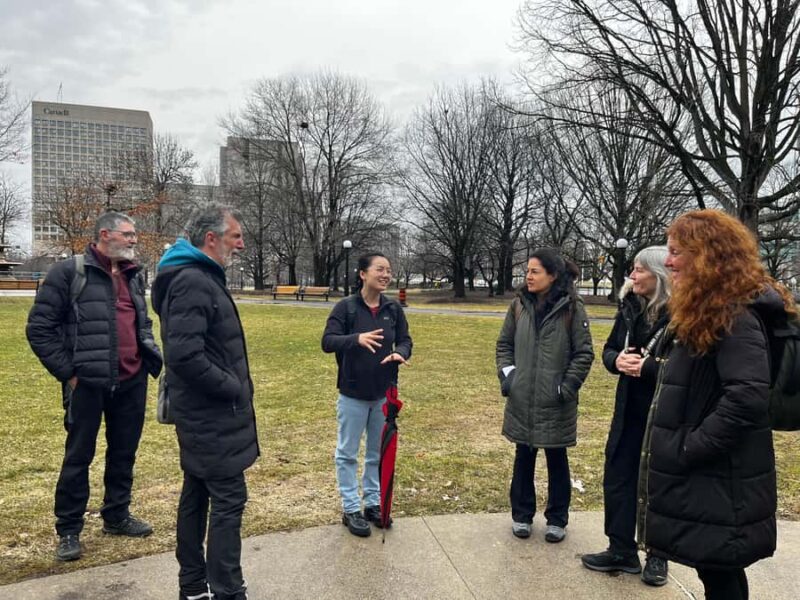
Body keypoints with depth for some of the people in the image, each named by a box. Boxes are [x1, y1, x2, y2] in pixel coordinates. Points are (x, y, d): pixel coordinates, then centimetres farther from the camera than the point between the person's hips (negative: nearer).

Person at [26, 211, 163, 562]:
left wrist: (152, 356, 10)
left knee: (124, 453, 15)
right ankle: (68, 531, 19)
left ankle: (117, 517, 31)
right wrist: (67, 372, -11)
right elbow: (39, 328, -9)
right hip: (87, 384, -6)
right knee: (78, 457, 5)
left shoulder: (133, 276, 12)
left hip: (132, 382, 6)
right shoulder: (69, 273, -8)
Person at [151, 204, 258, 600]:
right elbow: (185, 355, -28)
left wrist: (235, 386, 10)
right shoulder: (193, 281, -19)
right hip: (213, 416, -10)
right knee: (228, 500, -4)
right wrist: (234, 389, -17)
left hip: (201, 414, 10)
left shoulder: (198, 278, 13)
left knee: (197, 496, 16)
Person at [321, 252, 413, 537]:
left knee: (379, 452, 15)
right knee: (347, 453, 7)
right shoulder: (346, 306, -10)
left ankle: (373, 503, 30)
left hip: (384, 394, 4)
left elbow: (405, 340, 4)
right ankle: (350, 509, 20)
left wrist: (400, 353, -20)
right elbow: (327, 342, -15)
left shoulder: (394, 309, 1)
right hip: (353, 394, -4)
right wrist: (357, 339, -34)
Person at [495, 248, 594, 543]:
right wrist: (506, 374, -1)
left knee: (557, 460, 13)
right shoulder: (519, 305, 1)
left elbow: (584, 353, -6)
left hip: (555, 403, -3)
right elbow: (504, 344, 10)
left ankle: (557, 519, 28)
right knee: (523, 458, 14)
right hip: (522, 400, 3)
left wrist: (567, 387, -11)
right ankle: (522, 515, 30)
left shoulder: (571, 308, -10)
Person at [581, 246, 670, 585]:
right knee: (617, 478, 11)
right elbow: (608, 350, 10)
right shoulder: (629, 307, 3)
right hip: (629, 411, 6)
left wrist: (649, 367, -25)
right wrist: (617, 360, -11)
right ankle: (621, 550, 28)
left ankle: (658, 556, 30)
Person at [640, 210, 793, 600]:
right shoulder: (708, 313, 13)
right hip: (706, 480, 10)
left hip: (720, 486, -10)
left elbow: (748, 398, -30)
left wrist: (688, 448, -24)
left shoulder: (734, 317, -20)